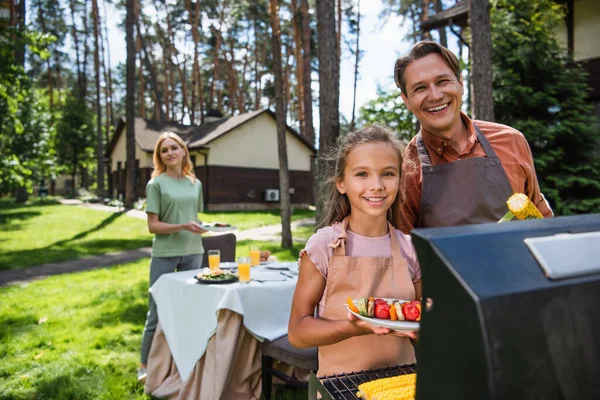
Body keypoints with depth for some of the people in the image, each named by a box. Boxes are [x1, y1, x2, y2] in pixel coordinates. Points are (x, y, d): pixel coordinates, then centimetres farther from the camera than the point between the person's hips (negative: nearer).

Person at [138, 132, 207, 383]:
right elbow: (153, 226, -9)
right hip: (164, 254, -4)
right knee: (157, 312, 3)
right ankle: (145, 365, 18)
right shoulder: (156, 184, -5)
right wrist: (183, 227, -21)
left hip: (192, 253, 5)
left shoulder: (195, 184, 9)